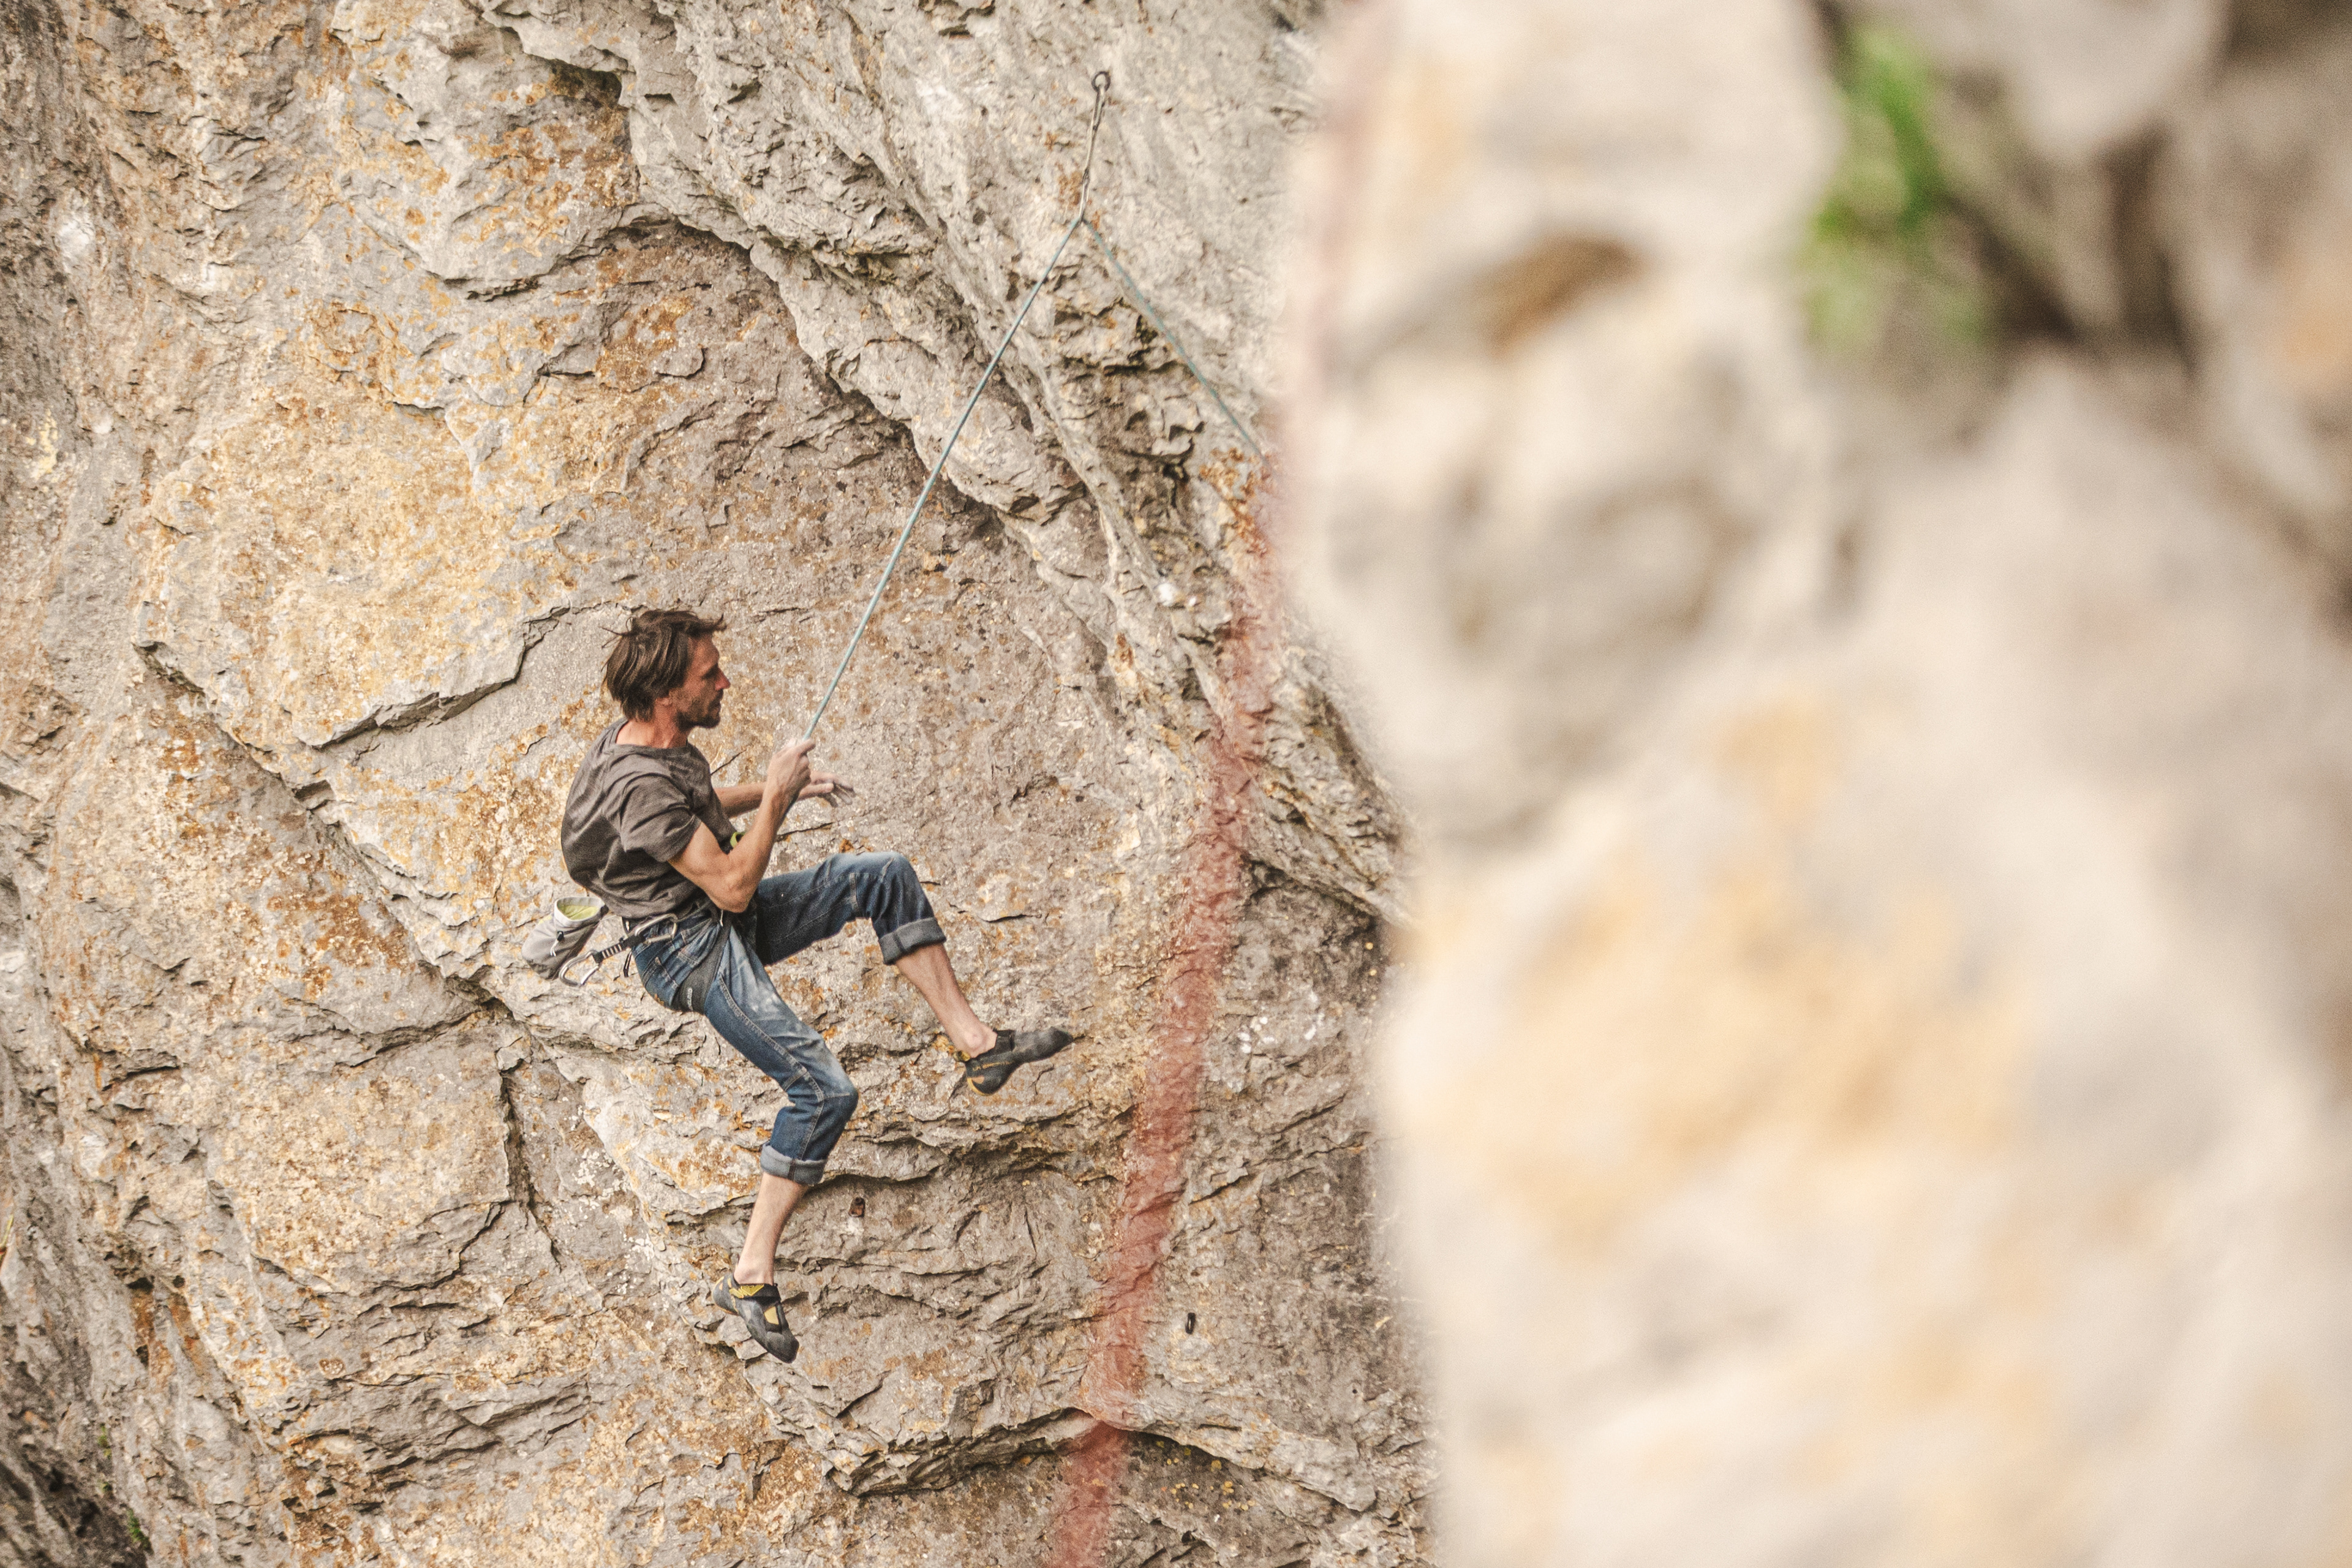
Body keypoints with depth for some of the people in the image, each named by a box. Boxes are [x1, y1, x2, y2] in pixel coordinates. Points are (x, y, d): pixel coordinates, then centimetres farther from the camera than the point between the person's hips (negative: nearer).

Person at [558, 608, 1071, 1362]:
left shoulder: (659, 741, 3)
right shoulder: (639, 787, -28)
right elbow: (732, 885, -25)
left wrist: (777, 790, 21)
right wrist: (774, 796, -15)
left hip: (728, 922, 10)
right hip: (690, 952, -10)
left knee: (887, 876, 1)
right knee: (824, 1089, -21)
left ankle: (974, 1040, 3)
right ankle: (751, 1276, -13)